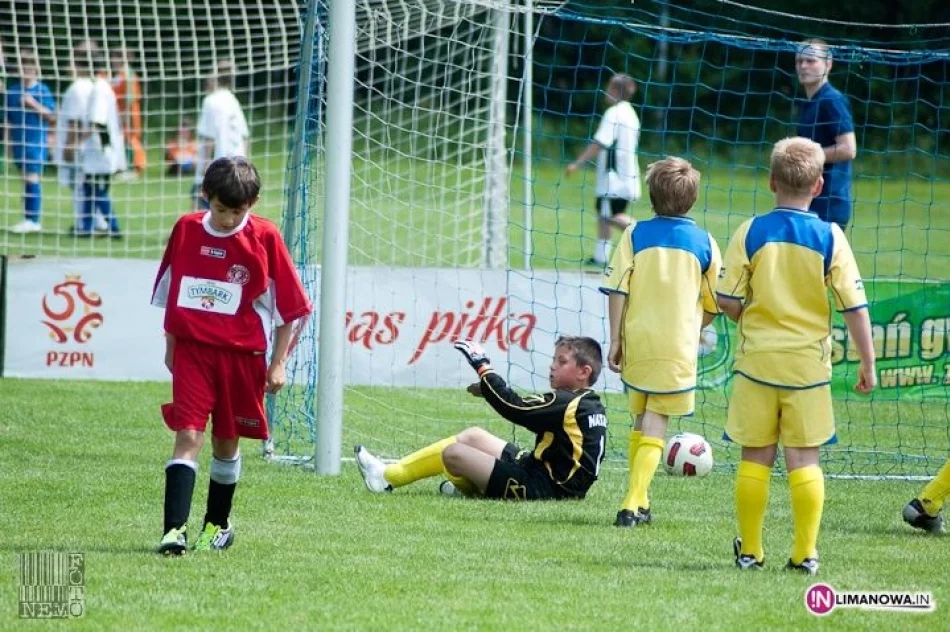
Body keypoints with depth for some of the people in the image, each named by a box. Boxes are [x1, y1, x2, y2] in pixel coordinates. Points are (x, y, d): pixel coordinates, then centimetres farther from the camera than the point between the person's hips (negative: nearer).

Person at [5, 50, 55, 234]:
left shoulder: (42, 90, -3)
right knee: (26, 180, 7)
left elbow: (52, 116, -6)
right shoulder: (13, 90, 8)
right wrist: (8, 141, 12)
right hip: (18, 141, 4)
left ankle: (33, 220, -8)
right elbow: (8, 119, 13)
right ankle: (28, 220, 10)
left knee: (32, 178, -9)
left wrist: (33, 104, -16)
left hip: (36, 141, -4)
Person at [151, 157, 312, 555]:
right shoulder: (186, 229, 1)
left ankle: (218, 524, 29)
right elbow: (169, 293, 15)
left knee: (226, 442, 12)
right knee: (187, 436, -11)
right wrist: (170, 346, 18)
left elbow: (288, 304, 0)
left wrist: (278, 363, -1)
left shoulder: (264, 238, -5)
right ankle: (175, 529, -19)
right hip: (193, 350, 0)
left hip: (242, 353, 0)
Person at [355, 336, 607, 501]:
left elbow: (513, 408, -22)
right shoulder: (591, 406, 10)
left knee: (453, 453, -4)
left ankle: (387, 477, 13)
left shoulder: (566, 404, -19)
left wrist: (483, 367, -14)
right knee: (472, 436, 17)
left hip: (542, 488, -9)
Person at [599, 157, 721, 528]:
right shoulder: (704, 243, 1)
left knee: (641, 422, 17)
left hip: (636, 341, 1)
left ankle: (639, 503, 24)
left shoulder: (634, 235, 0)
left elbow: (616, 291, -5)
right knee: (655, 426, 0)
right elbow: (714, 305, 8)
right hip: (678, 345, -1)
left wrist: (615, 341, 1)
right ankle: (633, 503, -12)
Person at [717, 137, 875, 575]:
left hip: (757, 359, 0)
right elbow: (855, 307, -6)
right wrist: (868, 365, 2)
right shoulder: (831, 238, -6)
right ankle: (805, 553, 5)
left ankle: (749, 550, 15)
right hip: (808, 363, 0)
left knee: (755, 458, 9)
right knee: (804, 460, 6)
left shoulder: (750, 233, -6)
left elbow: (727, 300, -5)